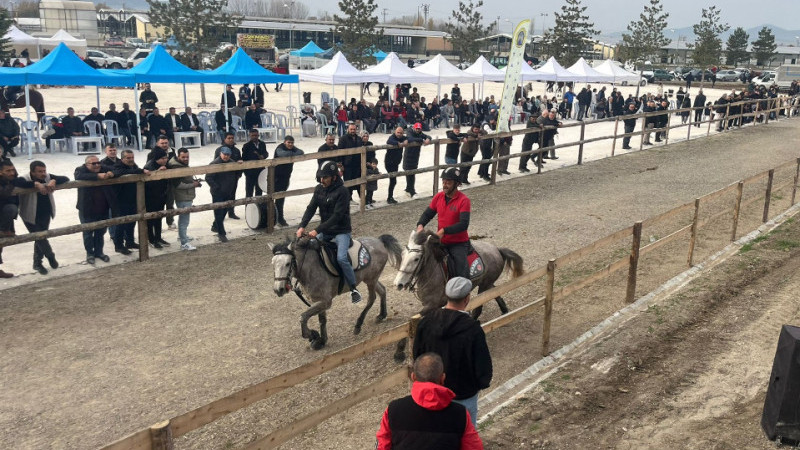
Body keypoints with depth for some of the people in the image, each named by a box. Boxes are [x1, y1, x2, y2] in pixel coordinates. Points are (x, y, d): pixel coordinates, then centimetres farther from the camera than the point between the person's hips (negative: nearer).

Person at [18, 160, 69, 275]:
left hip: (45, 214, 5)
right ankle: (51, 257, 23)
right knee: (40, 237, -4)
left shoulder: (47, 177, -6)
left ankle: (37, 263, 31)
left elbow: (65, 179, -9)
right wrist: (36, 184, -47)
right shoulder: (25, 179, -20)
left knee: (41, 237, 15)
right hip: (31, 216, -5)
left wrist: (54, 181, -29)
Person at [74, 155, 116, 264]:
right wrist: (98, 176, -40)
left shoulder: (104, 169, 3)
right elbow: (79, 176, -30)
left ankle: (99, 252, 33)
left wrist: (111, 174, -25)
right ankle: (89, 253, 28)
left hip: (103, 209, 4)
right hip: (87, 210, -3)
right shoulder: (80, 170, -9)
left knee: (100, 232, 16)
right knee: (88, 233, 11)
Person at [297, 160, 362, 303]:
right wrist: (302, 226, -20)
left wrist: (317, 230, -28)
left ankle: (354, 289, -10)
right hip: (325, 230, 7)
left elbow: (336, 216, -24)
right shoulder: (319, 189, 1)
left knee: (341, 258, -24)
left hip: (341, 231, -7)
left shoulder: (342, 191, -19)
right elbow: (311, 208, -4)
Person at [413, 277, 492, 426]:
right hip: (463, 396, -4)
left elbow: (417, 356, 1)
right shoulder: (473, 330, -26)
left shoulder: (426, 322, -12)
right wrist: (482, 383, 4)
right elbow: (483, 367, -17)